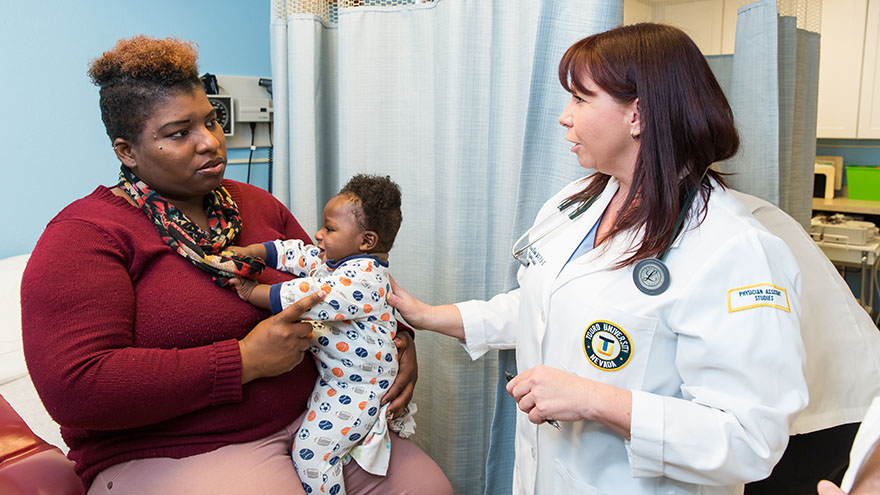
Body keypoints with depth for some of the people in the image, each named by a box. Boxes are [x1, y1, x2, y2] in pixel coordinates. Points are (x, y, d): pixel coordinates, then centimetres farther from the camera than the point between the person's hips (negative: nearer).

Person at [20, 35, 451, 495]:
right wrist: (245, 360, -22)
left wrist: (396, 339, -2)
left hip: (303, 416, 6)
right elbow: (74, 389, -21)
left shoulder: (255, 204, 11)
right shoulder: (84, 235, -10)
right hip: (171, 453, -5)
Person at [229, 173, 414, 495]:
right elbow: (298, 254, 10)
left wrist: (254, 293, -24)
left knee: (310, 451, -8)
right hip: (331, 377, 10)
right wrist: (250, 251, -2)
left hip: (357, 389, -10)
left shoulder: (363, 279, -26)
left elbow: (309, 297, -31)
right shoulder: (333, 259, 4)